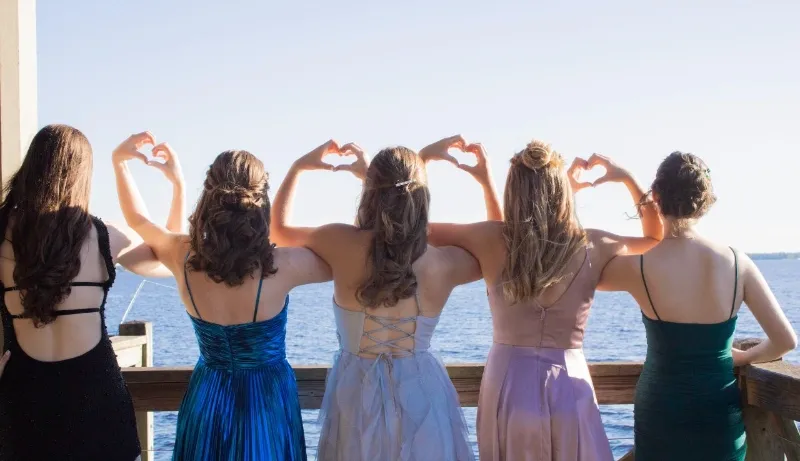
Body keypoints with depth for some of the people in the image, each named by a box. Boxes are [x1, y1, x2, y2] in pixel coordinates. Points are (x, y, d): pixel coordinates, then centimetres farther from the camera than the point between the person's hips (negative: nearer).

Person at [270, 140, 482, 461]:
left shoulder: (343, 244, -13)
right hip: (420, 393, 1)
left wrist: (298, 167, 17)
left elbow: (280, 231, 6)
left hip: (356, 392, 0)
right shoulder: (443, 264, -12)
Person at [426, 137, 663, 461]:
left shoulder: (492, 240, -9)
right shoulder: (593, 246, -5)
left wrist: (424, 158, 7)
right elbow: (656, 238, 16)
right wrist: (628, 179, 11)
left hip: (507, 386, 0)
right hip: (568, 388, 0)